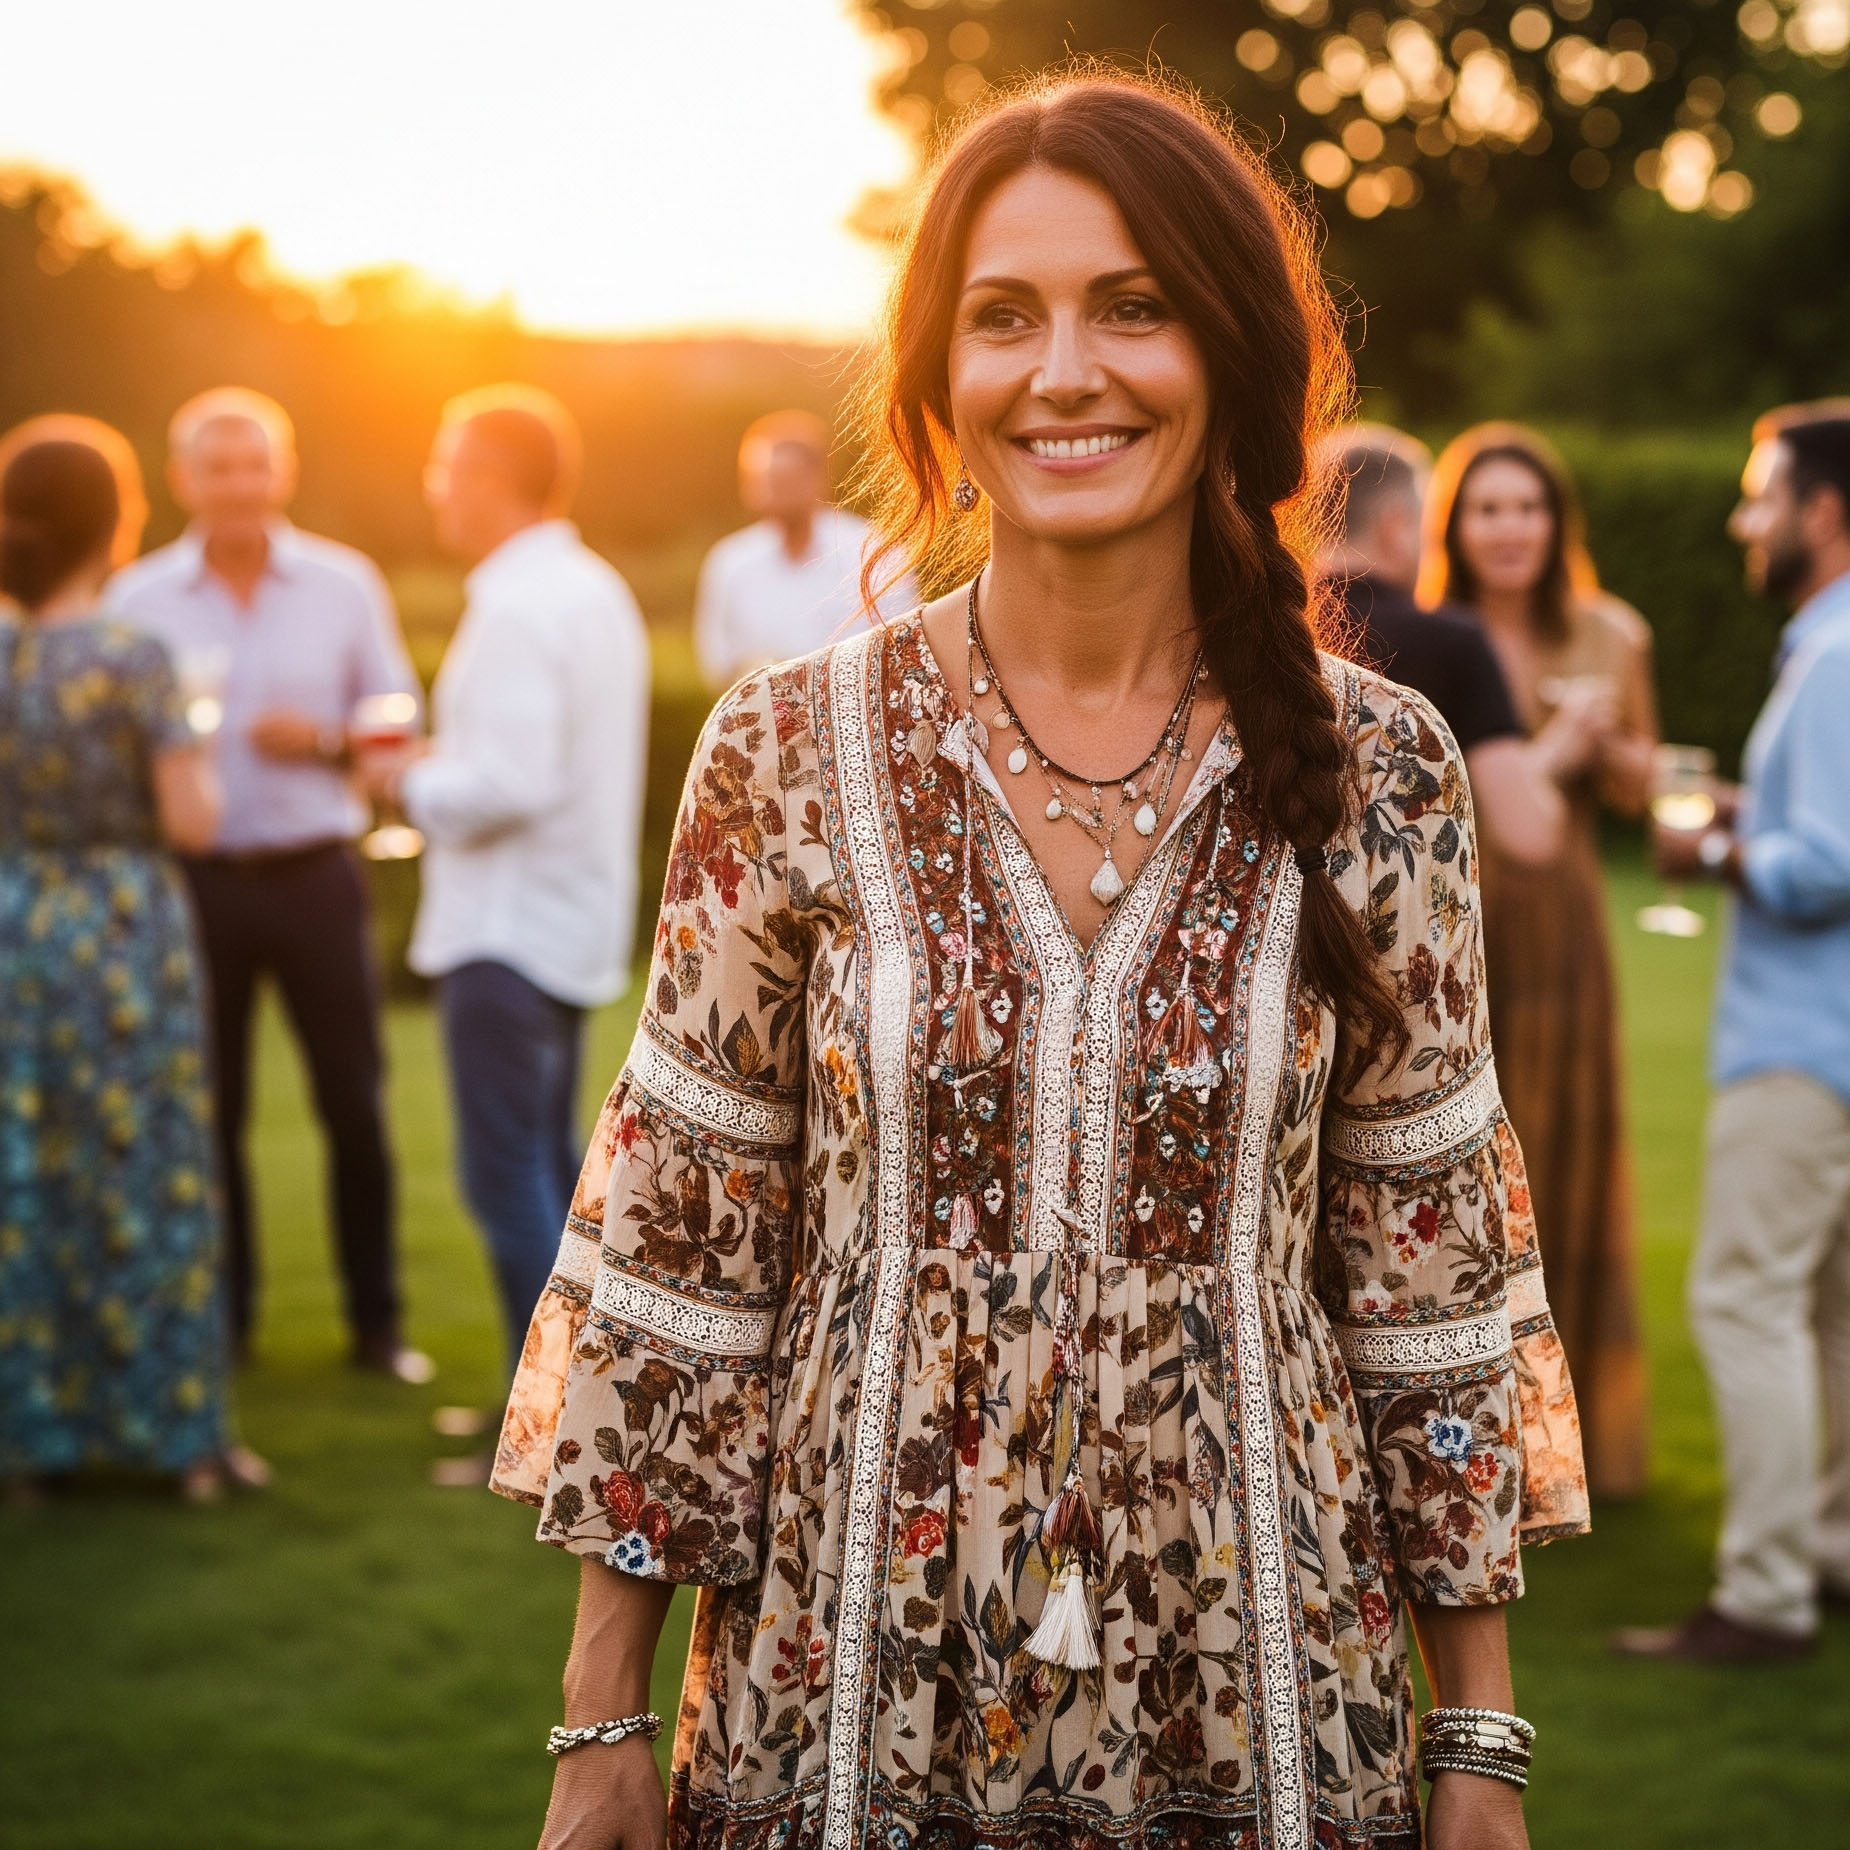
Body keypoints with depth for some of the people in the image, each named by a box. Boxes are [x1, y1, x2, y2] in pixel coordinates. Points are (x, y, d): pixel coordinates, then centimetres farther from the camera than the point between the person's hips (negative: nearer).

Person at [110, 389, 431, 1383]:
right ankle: (220, 1318, 21)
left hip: (314, 876, 0)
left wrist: (323, 740, -12)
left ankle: (378, 1320, 14)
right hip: (194, 880, 0)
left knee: (354, 1103, 2)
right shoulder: (139, 599, 1)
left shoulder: (343, 584, 3)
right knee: (206, 1110, 8)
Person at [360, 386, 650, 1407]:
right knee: (549, 1165, 18)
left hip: (507, 929, -10)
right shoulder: (595, 589, 13)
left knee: (507, 1178, -6)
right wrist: (444, 760, 13)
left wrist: (415, 784, -9)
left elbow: (512, 784, -26)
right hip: (573, 922, 10)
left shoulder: (517, 608, -18)